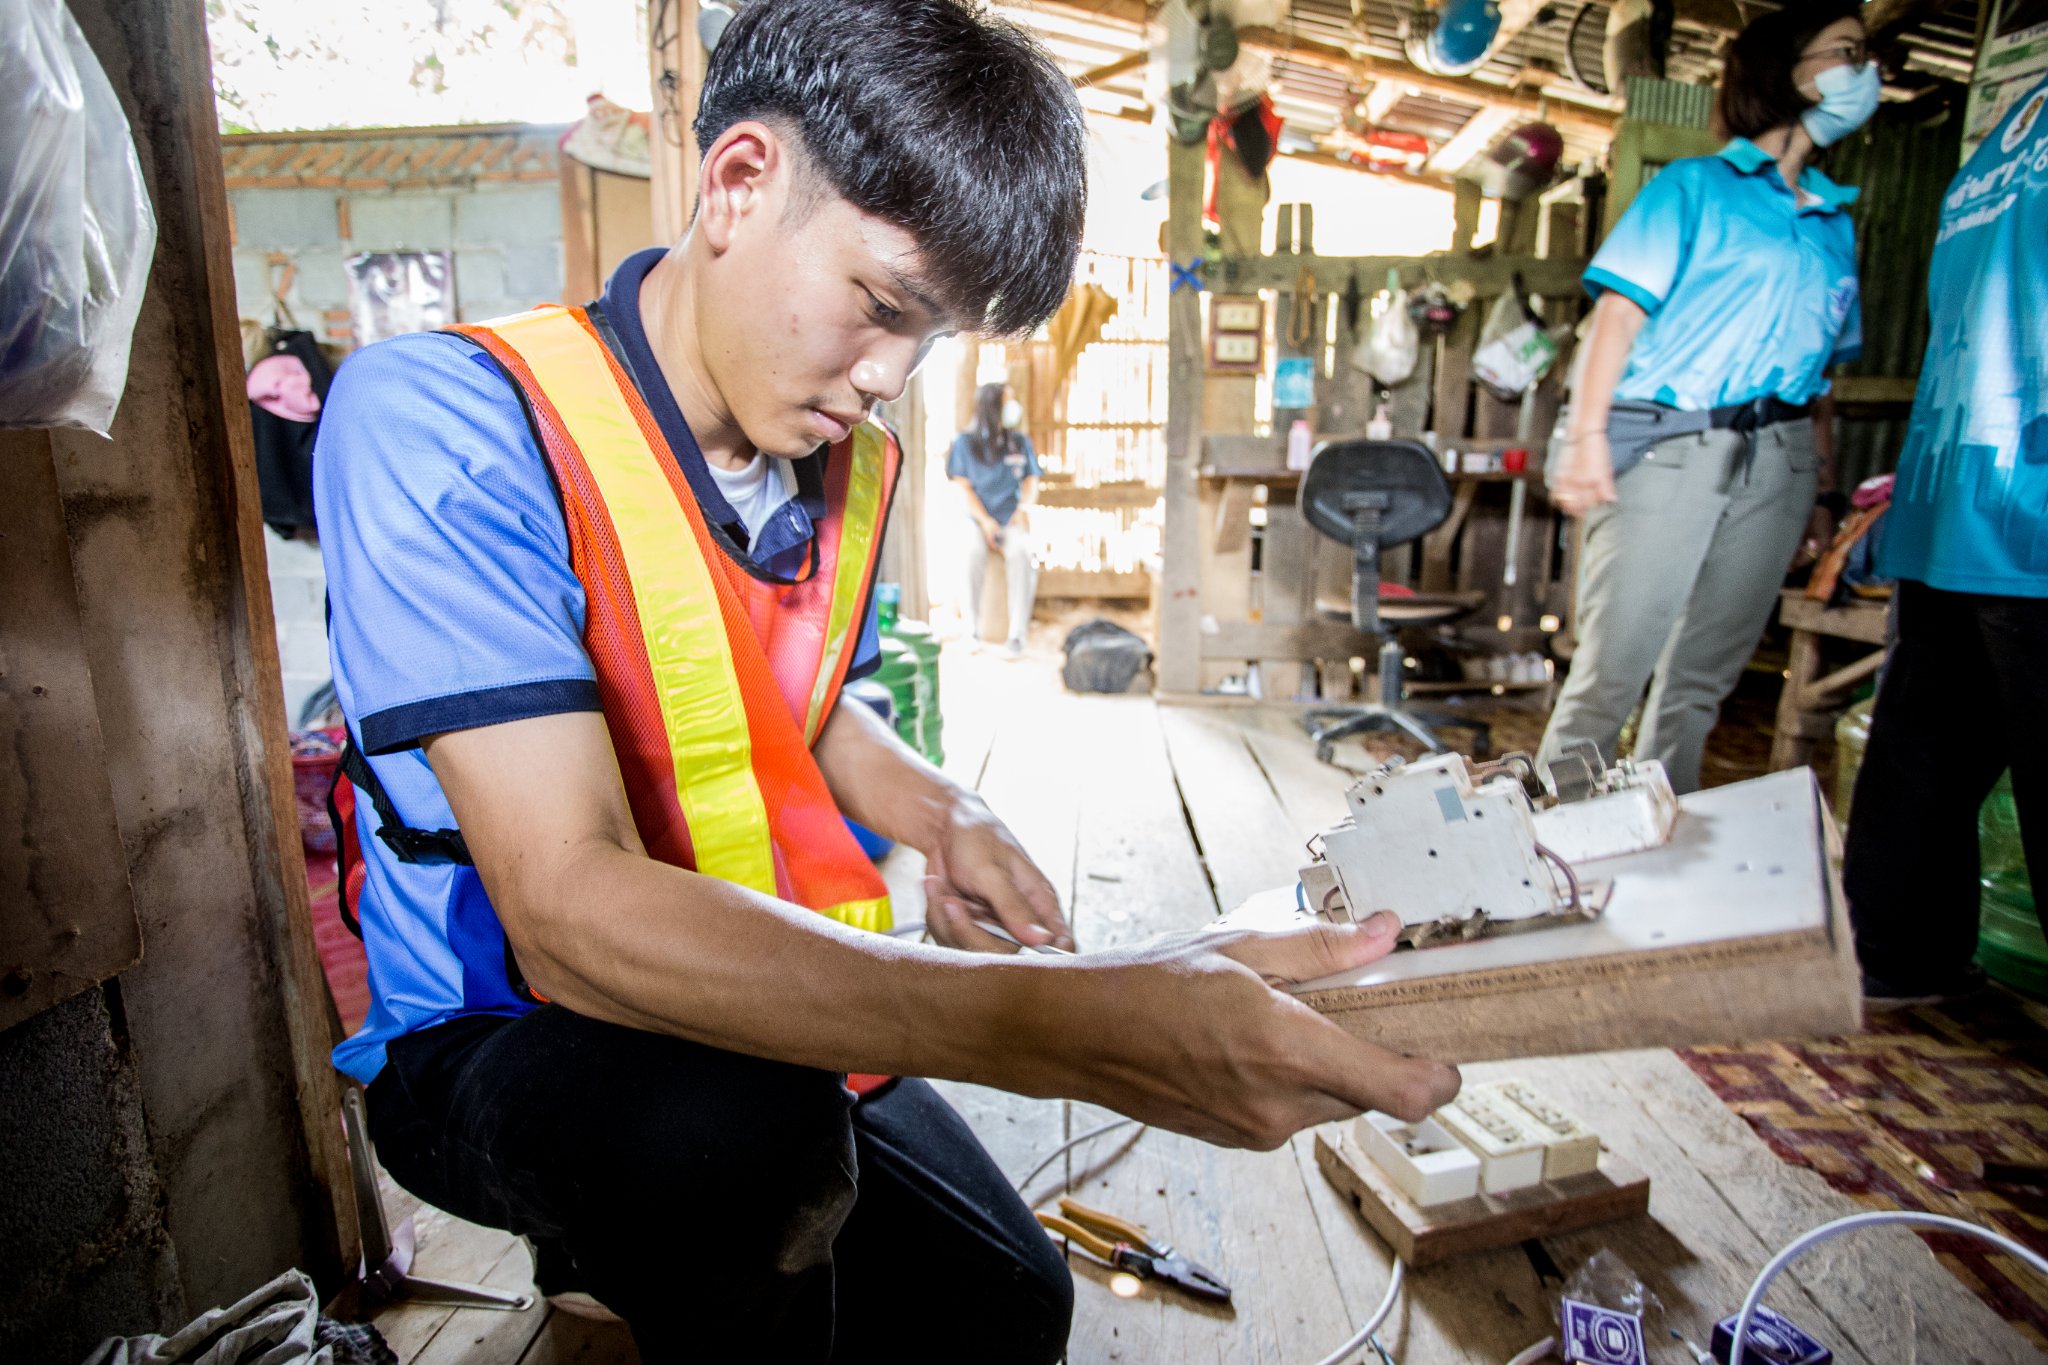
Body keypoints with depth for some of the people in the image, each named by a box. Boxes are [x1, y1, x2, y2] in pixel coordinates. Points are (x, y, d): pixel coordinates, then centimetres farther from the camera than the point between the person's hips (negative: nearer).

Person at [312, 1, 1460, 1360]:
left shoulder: (850, 461, -2)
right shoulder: (448, 422, -25)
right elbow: (570, 909, -35)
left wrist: (938, 812, -8)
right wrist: (1067, 1024, -45)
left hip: (764, 1015, 6)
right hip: (494, 1042, -5)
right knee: (730, 1119, -38)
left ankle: (646, 1245, 29)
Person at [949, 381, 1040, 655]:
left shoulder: (1021, 442, 11)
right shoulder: (965, 443, 4)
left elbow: (1031, 481, 10)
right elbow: (963, 488, -1)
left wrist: (1024, 506, -12)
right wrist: (985, 521, -15)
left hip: (1012, 521, 1)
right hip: (977, 519, -1)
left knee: (1020, 552, -32)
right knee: (972, 550, -35)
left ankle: (1017, 634, -30)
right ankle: (971, 630, -24)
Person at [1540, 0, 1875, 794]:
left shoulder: (1833, 222, 22)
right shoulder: (1696, 185, 7)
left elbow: (1820, 369, 21)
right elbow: (1622, 310, -4)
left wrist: (1824, 489, 15)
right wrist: (1587, 435, -17)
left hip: (1776, 461, 6)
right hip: (1667, 448, -5)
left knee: (1704, 678, 7)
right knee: (1611, 672, -10)